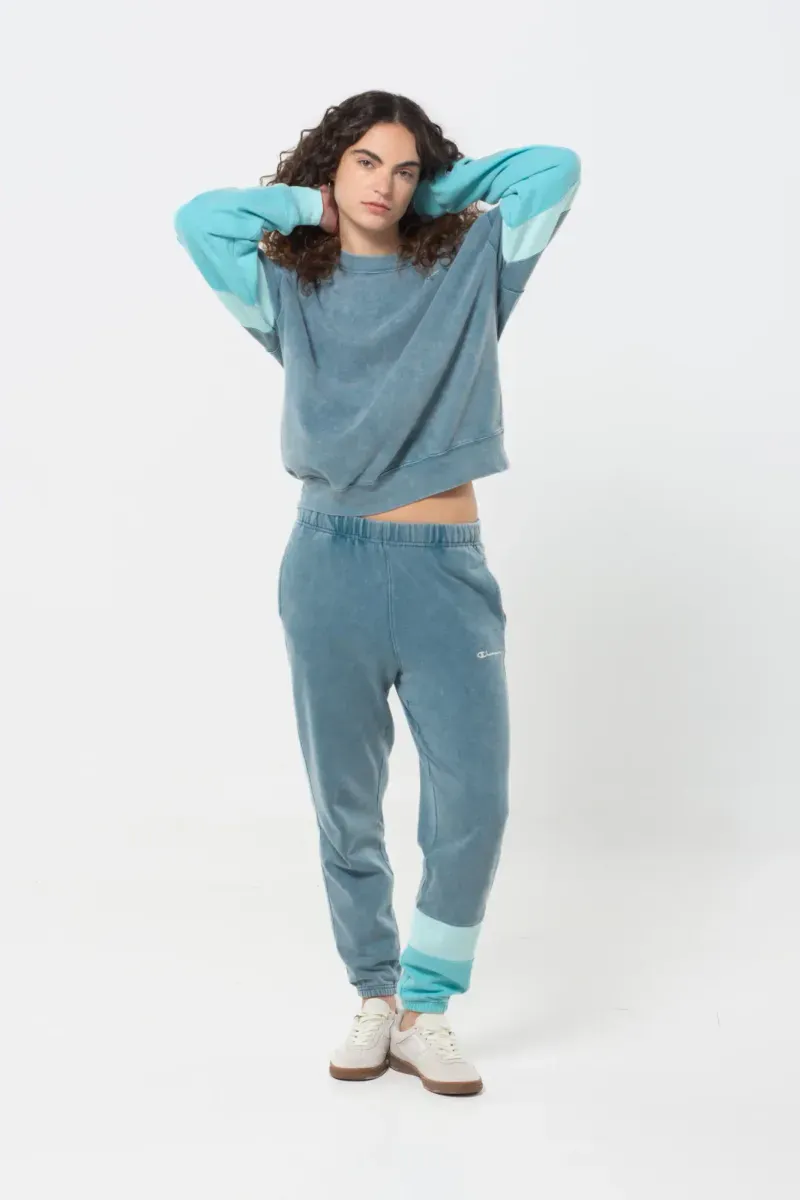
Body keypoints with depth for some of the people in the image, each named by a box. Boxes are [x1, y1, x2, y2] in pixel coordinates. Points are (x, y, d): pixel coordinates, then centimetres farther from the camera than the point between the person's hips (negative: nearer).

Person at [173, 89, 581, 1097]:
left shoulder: (468, 267, 10)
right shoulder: (291, 290, 9)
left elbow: (556, 168, 6)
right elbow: (198, 218, -5)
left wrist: (438, 192, 10)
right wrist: (315, 205, 6)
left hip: (447, 569, 0)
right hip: (332, 565, 0)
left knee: (473, 801, -8)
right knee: (345, 807, 7)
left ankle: (425, 1011, 9)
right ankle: (374, 1000, 23)